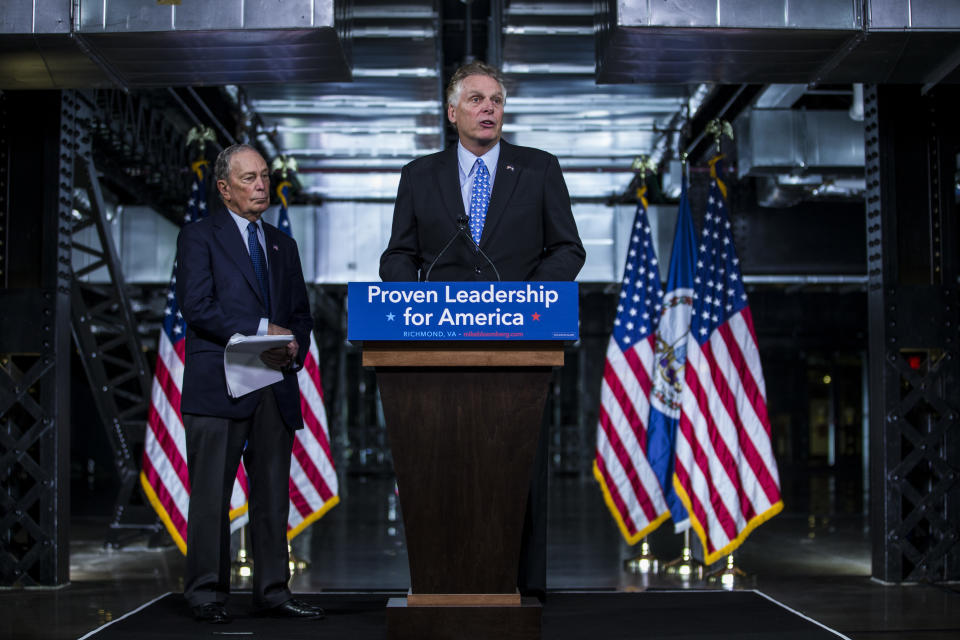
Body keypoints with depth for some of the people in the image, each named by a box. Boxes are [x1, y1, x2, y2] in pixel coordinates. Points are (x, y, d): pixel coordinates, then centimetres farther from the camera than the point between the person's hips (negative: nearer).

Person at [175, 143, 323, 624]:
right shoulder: (199, 237, 3)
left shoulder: (282, 245, 21)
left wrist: (294, 347, -2)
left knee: (274, 497, 6)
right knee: (212, 496, -3)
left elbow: (301, 313, 20)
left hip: (276, 386, 6)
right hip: (219, 386, -5)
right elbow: (197, 306, -10)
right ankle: (207, 595, 4)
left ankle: (272, 592, 12)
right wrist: (262, 330, -13)